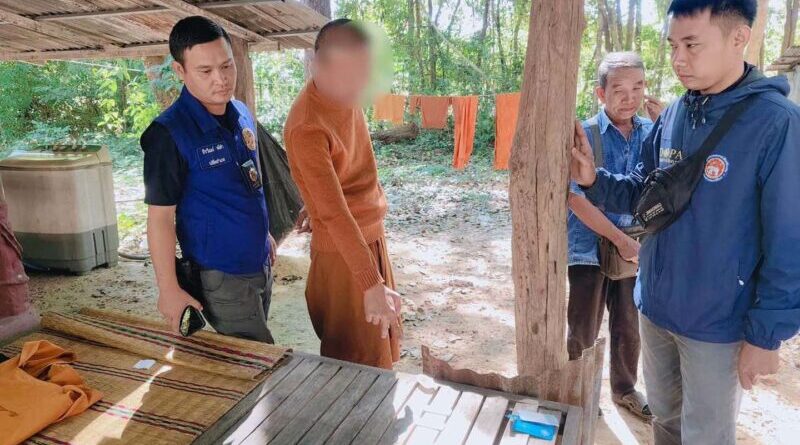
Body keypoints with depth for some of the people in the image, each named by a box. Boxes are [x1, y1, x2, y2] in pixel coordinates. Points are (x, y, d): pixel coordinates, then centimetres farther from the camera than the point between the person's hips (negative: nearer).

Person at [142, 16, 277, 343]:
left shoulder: (242, 115, 3)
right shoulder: (169, 133, -19)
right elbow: (160, 216, -16)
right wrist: (168, 289, -15)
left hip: (259, 263, 7)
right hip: (221, 273, -7)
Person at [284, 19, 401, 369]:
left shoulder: (346, 96, -1)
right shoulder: (307, 127, -28)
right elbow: (335, 214, -32)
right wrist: (372, 285, -34)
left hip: (371, 235, 9)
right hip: (341, 250, -9)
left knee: (381, 339, 24)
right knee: (357, 360, 6)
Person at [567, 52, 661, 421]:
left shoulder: (652, 132, -1)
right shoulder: (584, 135, -14)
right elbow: (575, 198, -17)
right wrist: (620, 239, -16)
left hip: (634, 248, 4)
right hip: (590, 248, -4)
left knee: (630, 329, 18)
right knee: (583, 333, 9)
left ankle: (624, 388, 40)